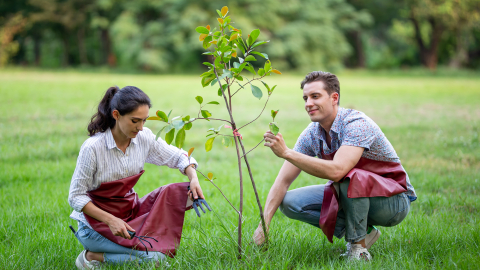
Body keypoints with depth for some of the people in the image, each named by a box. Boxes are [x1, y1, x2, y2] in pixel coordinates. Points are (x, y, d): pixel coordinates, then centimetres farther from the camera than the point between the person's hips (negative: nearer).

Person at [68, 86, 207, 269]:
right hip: (98, 223, -6)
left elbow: (177, 156, 7)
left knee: (176, 192, -13)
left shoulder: (143, 137, -7)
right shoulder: (92, 148, -22)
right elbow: (75, 197, -15)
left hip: (130, 211, 6)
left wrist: (193, 177, -14)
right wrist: (110, 220, -24)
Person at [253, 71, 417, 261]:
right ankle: (360, 231, 0)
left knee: (348, 177, -38)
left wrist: (286, 152, -42)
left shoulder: (357, 124, -27)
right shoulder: (311, 134, -6)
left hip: (394, 200, -7)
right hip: (352, 196, 7)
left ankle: (358, 247, -17)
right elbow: (283, 181, -6)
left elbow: (336, 171, -42)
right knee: (289, 202, -8)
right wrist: (264, 224, -18)